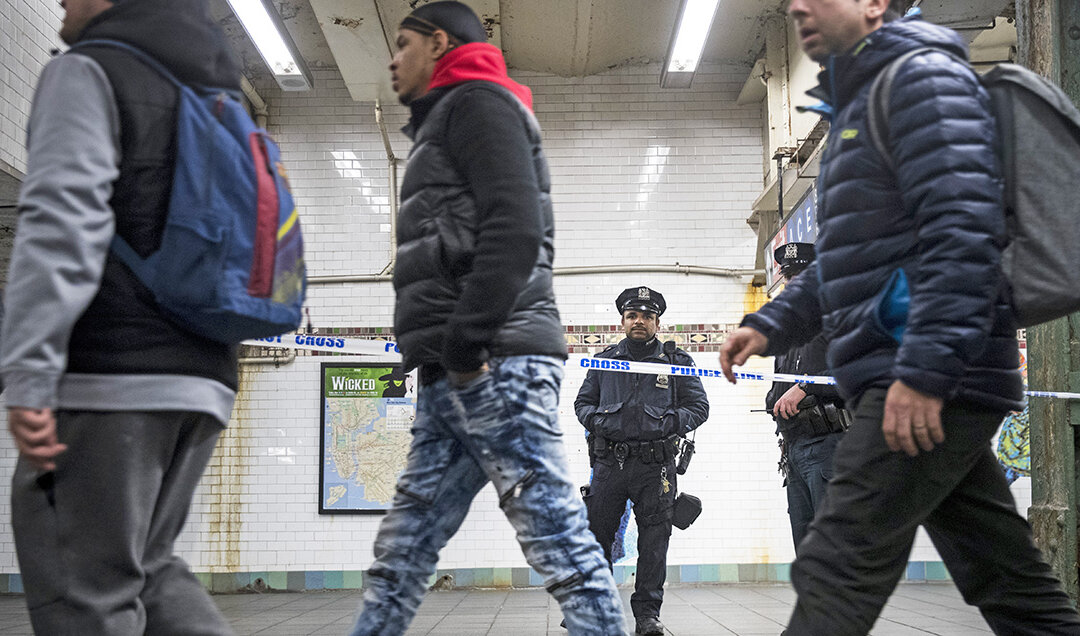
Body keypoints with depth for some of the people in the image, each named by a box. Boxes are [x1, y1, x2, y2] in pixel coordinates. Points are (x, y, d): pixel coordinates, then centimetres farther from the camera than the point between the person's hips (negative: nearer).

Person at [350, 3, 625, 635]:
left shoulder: (478, 102, 1)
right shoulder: (443, 124, 31)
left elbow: (514, 228, -15)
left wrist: (464, 343, -17)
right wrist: (438, 358, 18)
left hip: (496, 363, -10)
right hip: (454, 378, 10)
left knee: (559, 538, -10)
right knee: (403, 546, 9)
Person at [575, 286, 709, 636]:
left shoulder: (677, 361, 8)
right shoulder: (605, 359, 13)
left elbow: (699, 406, 6)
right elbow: (583, 401, 18)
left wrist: (669, 424, -11)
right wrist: (596, 421, -3)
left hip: (655, 465, -1)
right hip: (609, 461, 2)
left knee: (653, 540, 0)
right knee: (595, 535, 3)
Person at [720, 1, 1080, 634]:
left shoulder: (922, 76, -5)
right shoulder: (858, 106, 26)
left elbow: (962, 230, -18)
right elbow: (845, 261, 30)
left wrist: (926, 367, -25)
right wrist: (770, 325, 15)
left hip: (933, 384, -10)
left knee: (836, 574, -12)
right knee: (1010, 585, 12)